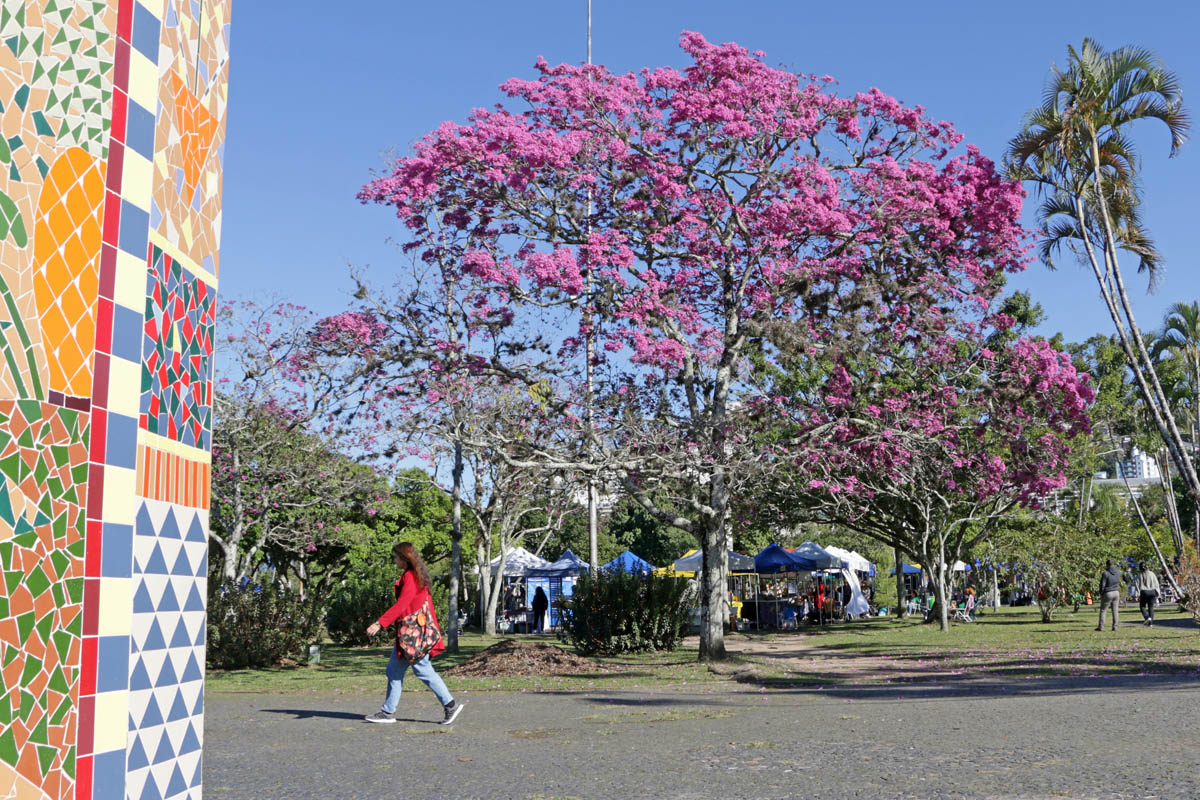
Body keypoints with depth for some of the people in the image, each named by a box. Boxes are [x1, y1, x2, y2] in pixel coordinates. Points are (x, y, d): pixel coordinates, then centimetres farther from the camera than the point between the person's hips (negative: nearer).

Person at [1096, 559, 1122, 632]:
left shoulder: (1105, 573, -16)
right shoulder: (1118, 572, 0)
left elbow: (1102, 585, -15)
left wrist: (1101, 593, 1)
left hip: (1108, 593, -5)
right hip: (1116, 592, 5)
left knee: (1102, 610, 5)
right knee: (1115, 610, 9)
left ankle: (1101, 627, 4)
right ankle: (1115, 626, 7)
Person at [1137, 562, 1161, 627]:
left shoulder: (1140, 575, -4)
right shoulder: (1152, 574, 4)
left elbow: (1138, 585, -6)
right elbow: (1156, 584, 5)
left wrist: (1138, 595, -3)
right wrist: (1157, 593, 8)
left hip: (1144, 592, -3)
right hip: (1152, 592, 3)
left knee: (1142, 606, 10)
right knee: (1151, 607, 7)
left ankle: (1147, 618, -14)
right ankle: (1150, 623, 5)